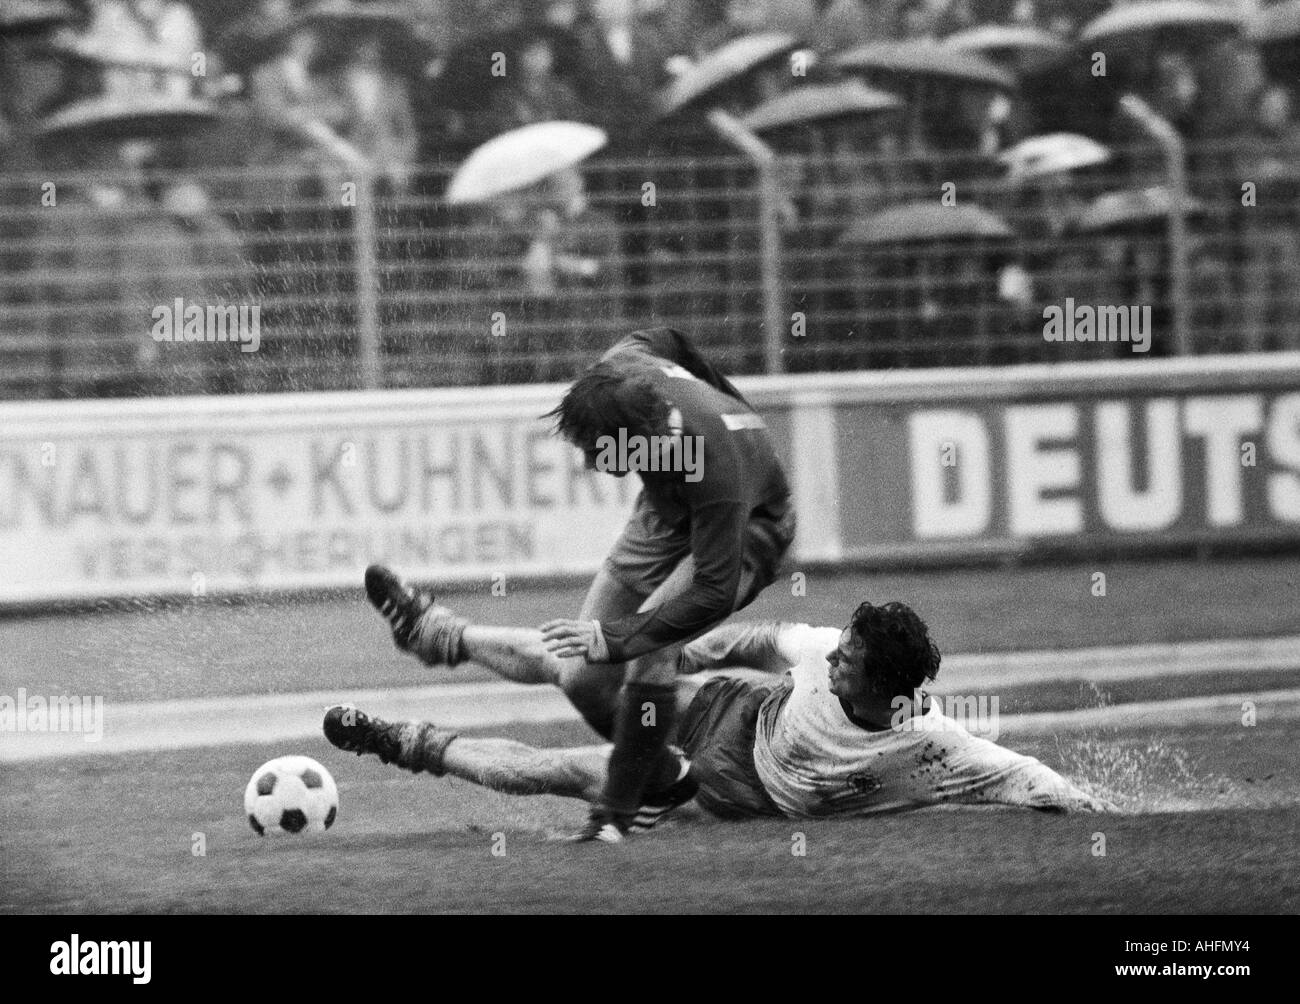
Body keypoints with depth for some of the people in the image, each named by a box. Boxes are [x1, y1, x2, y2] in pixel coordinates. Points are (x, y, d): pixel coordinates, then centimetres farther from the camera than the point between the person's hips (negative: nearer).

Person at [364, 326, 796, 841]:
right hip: (668, 510, 7)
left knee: (649, 645, -33)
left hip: (747, 530, -7)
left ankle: (614, 815, -22)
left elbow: (714, 593, -39)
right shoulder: (617, 369, -26)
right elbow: (662, 340, 0)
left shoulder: (715, 462, -44)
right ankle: (667, 779, 19)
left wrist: (614, 639, -44)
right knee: (582, 677, -5)